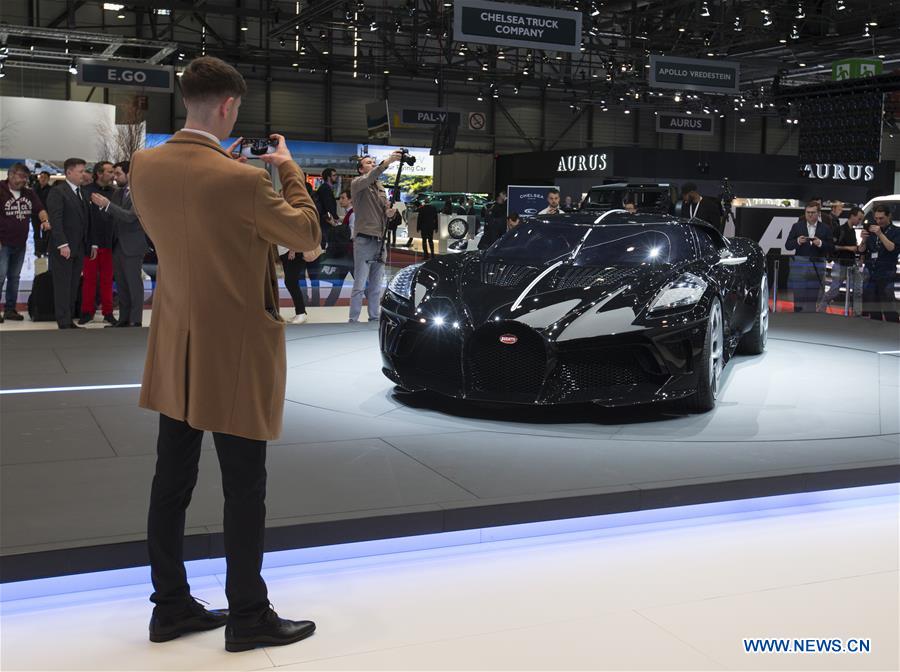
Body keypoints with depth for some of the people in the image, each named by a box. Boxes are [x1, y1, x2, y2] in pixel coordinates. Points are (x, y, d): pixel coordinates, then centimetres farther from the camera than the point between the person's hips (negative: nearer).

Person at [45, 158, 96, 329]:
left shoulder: (82, 193, 16)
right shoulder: (57, 192, -7)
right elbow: (55, 220, -15)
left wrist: (92, 244, 12)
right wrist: (63, 244, -22)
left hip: (79, 249, 7)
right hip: (63, 249, -7)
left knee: (73, 287, 8)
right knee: (63, 287, -3)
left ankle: (69, 320, 13)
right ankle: (64, 324, -1)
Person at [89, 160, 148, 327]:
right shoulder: (118, 193, 12)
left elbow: (130, 216, -20)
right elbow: (111, 216, 11)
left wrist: (107, 204, -23)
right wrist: (100, 204, -7)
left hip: (132, 246, -7)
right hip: (117, 245, 8)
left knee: (134, 284, -3)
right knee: (121, 284, 11)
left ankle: (135, 321, 1)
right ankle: (123, 319, 17)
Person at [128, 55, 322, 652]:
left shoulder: (145, 166, -2)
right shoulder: (242, 180, -23)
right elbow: (307, 234, -8)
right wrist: (290, 172, 5)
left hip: (174, 351, 7)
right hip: (235, 353, -7)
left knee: (172, 482, 14)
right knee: (245, 489, 5)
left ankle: (171, 606, 26)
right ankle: (248, 616, 16)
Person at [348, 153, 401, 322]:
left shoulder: (380, 187, 19)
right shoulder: (357, 183, -2)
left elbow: (386, 209, 16)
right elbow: (368, 179, -24)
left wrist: (390, 212, -9)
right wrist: (386, 162, -36)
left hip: (379, 240, 6)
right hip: (364, 240, -6)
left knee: (376, 286, 10)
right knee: (360, 285, -6)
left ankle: (374, 318, 17)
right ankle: (353, 320, -1)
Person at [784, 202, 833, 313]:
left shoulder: (825, 228, 6)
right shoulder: (797, 226, 6)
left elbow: (830, 248, 3)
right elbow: (787, 245, 3)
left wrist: (820, 243, -15)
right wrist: (797, 241, -15)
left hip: (816, 265, 0)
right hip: (800, 264, 0)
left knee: (813, 297, 4)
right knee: (799, 296, -2)